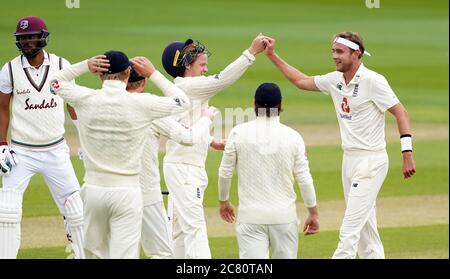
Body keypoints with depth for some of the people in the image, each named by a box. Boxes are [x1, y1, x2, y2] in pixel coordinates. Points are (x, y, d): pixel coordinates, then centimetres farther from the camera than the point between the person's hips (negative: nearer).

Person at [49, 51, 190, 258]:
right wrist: (153, 74, 10)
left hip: (93, 191, 3)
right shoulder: (141, 104, -9)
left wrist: (85, 66, 5)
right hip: (126, 193, -3)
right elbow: (182, 101, 6)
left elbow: (55, 82, 16)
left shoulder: (85, 99, -4)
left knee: (96, 253, 17)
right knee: (124, 255, -5)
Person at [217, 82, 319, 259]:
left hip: (250, 216, -1)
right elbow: (304, 179, -1)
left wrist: (223, 201, 21)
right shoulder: (293, 137, -2)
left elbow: (225, 173, 3)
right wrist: (313, 212, 10)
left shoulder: (239, 133, -3)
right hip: (284, 216, 1)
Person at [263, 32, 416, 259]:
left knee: (350, 229, -13)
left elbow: (400, 113, -14)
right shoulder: (335, 80, 8)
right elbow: (301, 81, 21)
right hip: (350, 161, 8)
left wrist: (407, 154, -20)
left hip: (371, 161, -8)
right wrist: (272, 56, 16)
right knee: (365, 227, 13)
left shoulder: (372, 81, -14)